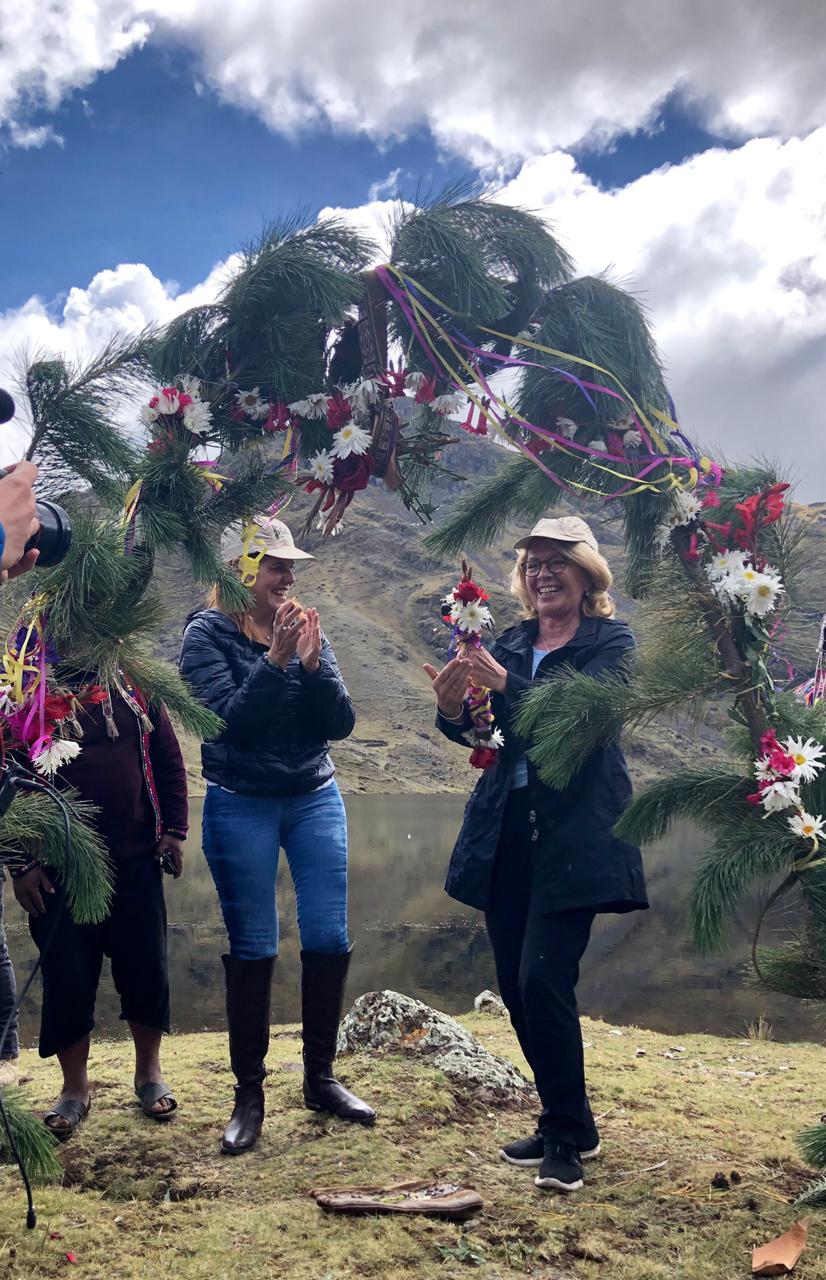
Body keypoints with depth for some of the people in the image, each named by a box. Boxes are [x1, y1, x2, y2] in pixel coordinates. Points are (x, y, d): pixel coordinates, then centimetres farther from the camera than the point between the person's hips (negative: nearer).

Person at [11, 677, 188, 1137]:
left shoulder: (133, 687, 4)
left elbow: (169, 760, 8)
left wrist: (174, 830, 2)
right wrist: (22, 863, -7)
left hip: (137, 858, 2)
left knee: (146, 969, 7)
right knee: (67, 976, 4)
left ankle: (150, 1072, 28)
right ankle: (75, 1087, 24)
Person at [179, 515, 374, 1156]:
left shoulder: (305, 629, 3)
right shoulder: (207, 634, -6)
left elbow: (341, 723, -2)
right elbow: (230, 719, -17)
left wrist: (312, 664, -16)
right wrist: (276, 660, -24)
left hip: (316, 798, 4)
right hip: (241, 807, -3)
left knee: (329, 940, 4)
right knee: (252, 949, 3)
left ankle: (321, 1078, 21)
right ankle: (249, 1093, 17)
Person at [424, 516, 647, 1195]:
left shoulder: (611, 641, -2)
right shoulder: (511, 643, 13)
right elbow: (475, 728, 4)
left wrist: (505, 684, -31)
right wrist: (454, 707, -19)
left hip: (573, 833, -5)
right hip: (507, 833, 6)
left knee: (543, 983, -11)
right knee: (516, 987, 9)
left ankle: (567, 1138, 8)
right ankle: (566, 1122, 27)